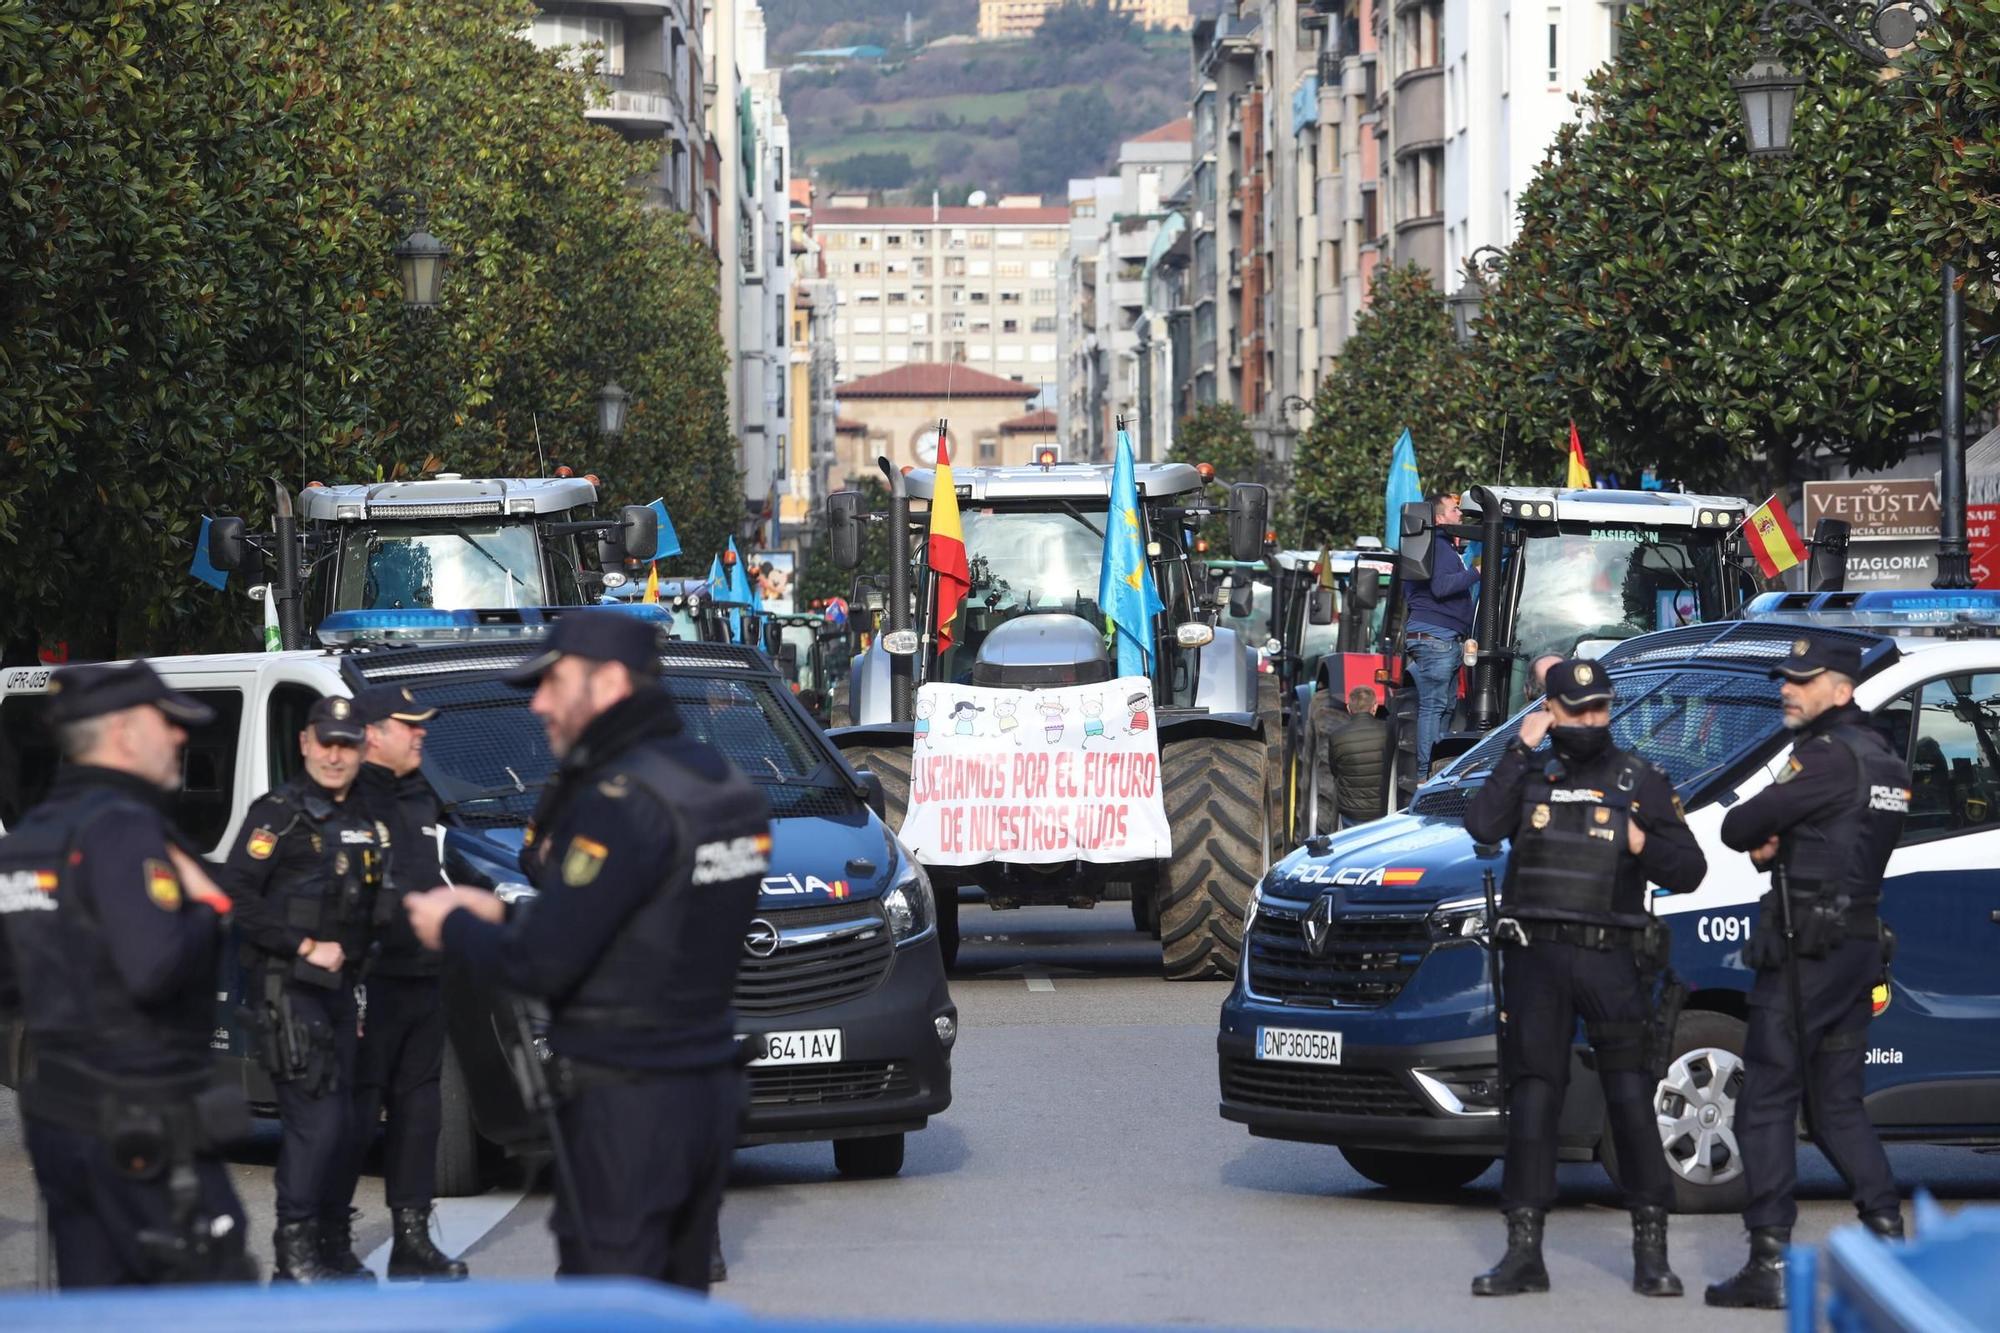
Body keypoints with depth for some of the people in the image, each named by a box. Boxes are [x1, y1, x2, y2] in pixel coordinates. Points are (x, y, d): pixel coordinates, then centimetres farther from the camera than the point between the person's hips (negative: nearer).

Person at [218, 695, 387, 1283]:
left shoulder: (365, 821, 16)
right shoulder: (279, 813, -8)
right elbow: (237, 895, -17)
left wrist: (352, 957, 11)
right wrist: (306, 947, -18)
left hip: (338, 986, 8)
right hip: (286, 986, -8)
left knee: (343, 1123, 10)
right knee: (316, 1117, -15)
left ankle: (334, 1246, 19)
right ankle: (295, 1253, -12)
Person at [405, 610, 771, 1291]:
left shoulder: (622, 801, -18)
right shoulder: (718, 782, 11)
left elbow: (542, 964, -19)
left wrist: (454, 927, 0)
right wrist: (498, 914, 13)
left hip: (624, 1107, -9)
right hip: (710, 1096, 9)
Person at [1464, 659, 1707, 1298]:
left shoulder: (1640, 781, 8)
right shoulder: (1529, 775, 9)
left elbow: (1690, 870, 8)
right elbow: (1482, 826, -10)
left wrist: (1646, 847, -12)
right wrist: (1519, 752, -12)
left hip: (1610, 959, -1)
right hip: (1535, 957, 1)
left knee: (1631, 1101, -4)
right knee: (1531, 1101, 2)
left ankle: (1651, 1252, 1)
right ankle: (1524, 1252, 7)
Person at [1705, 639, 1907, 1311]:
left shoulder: (1829, 756, -15)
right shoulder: (1884, 759, 15)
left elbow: (1737, 828, -16)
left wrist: (1755, 836, 7)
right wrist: (1775, 846, 2)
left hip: (1805, 951, -9)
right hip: (1859, 946, 9)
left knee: (1766, 1103, -6)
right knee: (1837, 1103, 16)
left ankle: (1770, 1265, -10)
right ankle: (1886, 1232, 9)